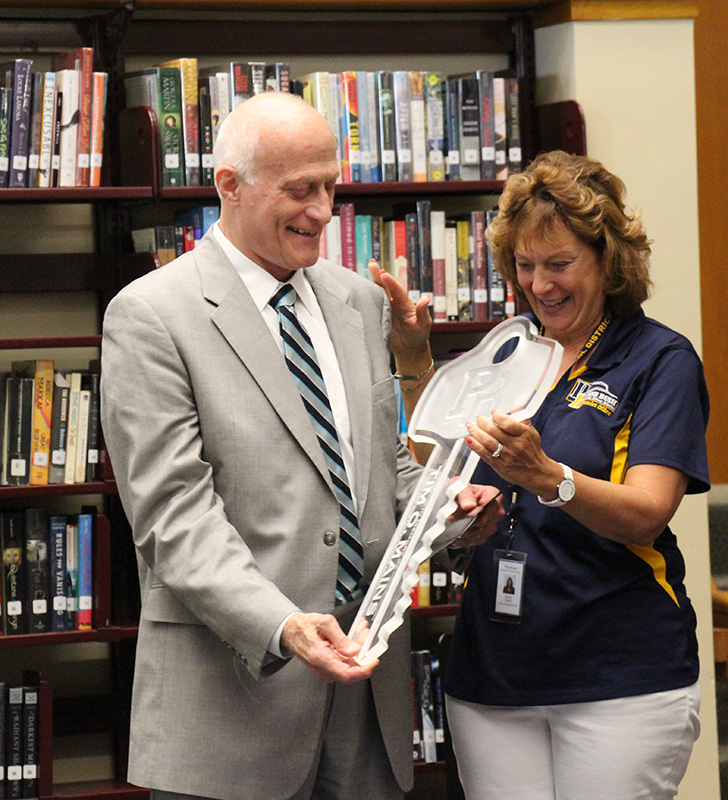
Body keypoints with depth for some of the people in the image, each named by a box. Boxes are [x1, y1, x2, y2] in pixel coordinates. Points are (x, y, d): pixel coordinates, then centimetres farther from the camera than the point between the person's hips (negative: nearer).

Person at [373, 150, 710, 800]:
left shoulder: (659, 359, -3)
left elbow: (645, 514, -16)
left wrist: (546, 477, -34)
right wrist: (417, 361, 6)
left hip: (619, 674, -5)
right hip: (493, 670, 5)